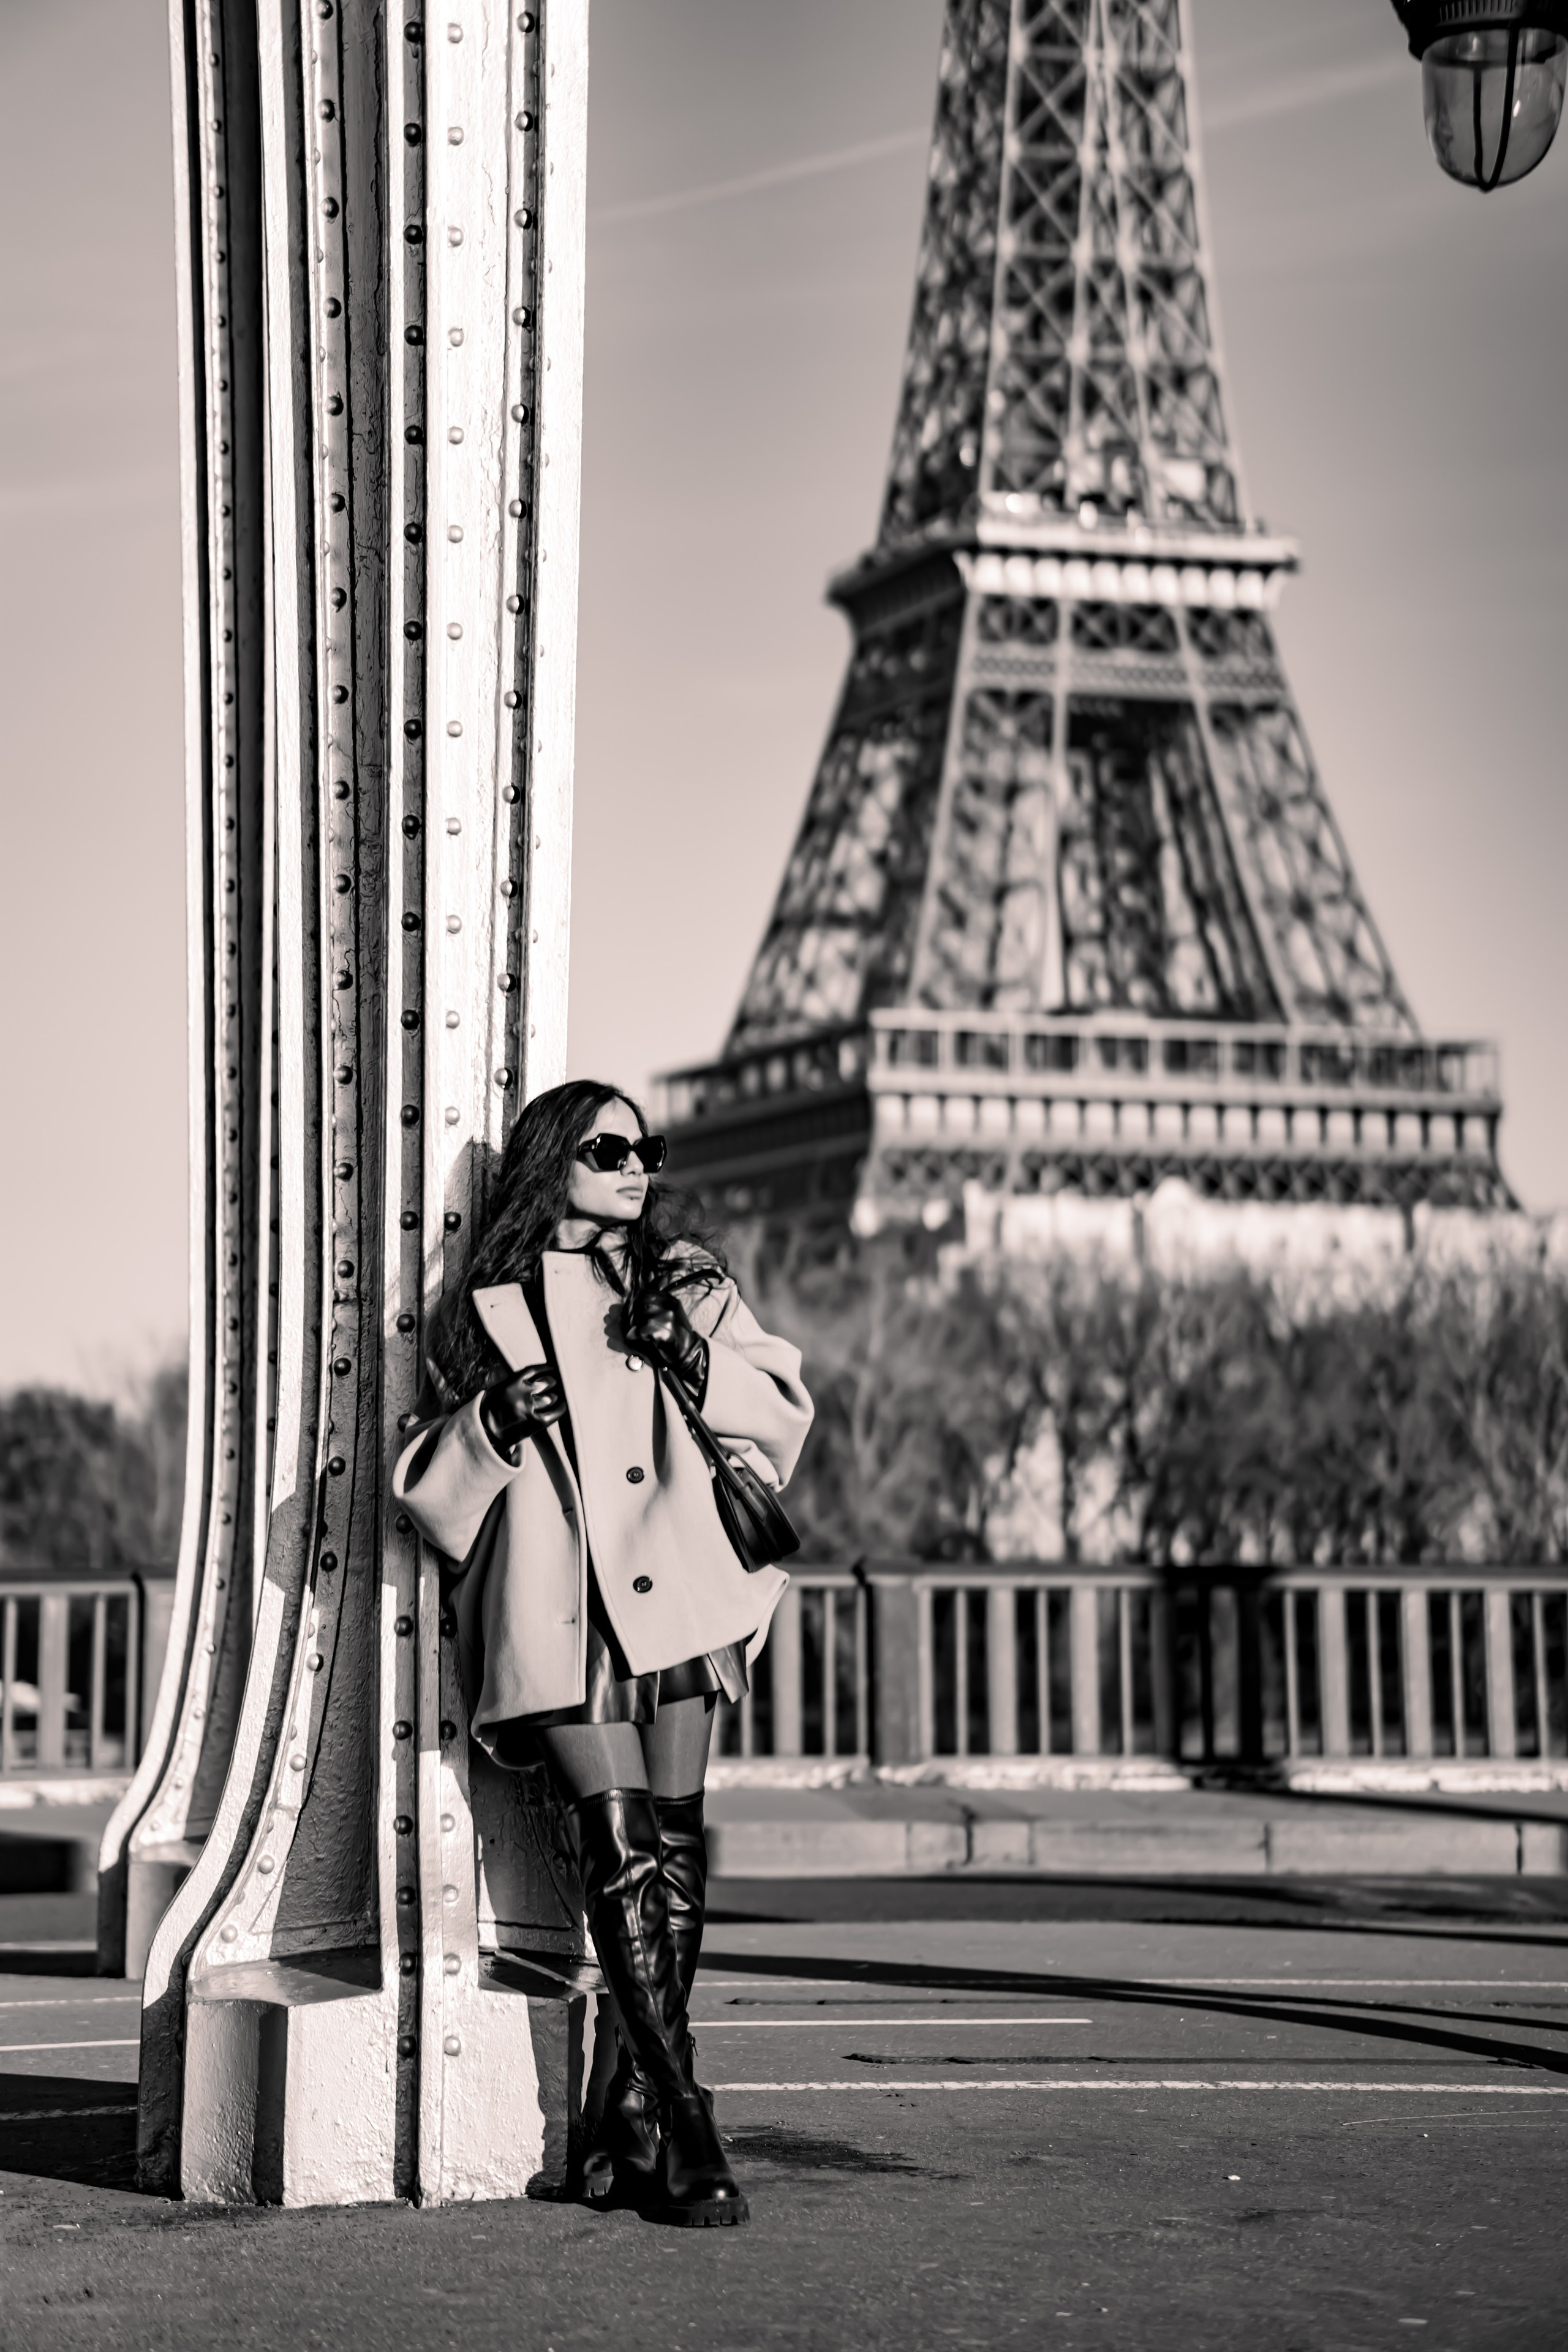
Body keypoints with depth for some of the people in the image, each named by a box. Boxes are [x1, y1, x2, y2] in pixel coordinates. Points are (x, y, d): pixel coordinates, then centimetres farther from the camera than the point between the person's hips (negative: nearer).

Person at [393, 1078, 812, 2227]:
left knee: (677, 1844, -2)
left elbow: (786, 1409, 12)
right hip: (556, 1603, -2)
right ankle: (686, 2126, -13)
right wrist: (496, 1420, -7)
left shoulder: (690, 1279, 18)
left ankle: (637, 2116, 6)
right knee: (620, 1848, -12)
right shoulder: (491, 1306, 12)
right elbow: (426, 1477, 12)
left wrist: (694, 1358, -4)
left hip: (675, 1591, 2)